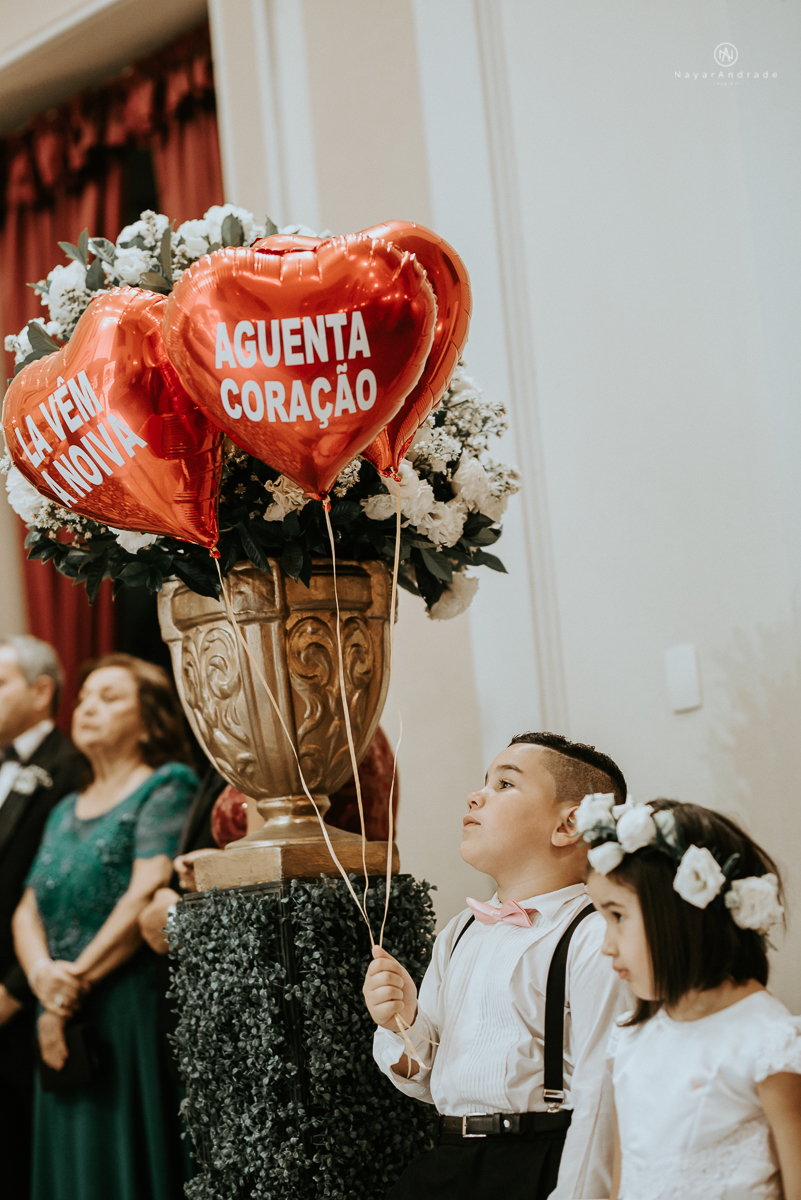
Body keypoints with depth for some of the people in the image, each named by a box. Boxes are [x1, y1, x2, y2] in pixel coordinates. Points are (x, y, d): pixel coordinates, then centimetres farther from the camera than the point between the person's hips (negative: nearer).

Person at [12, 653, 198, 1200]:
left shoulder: (166, 789, -3)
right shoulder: (66, 811, 19)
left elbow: (148, 896, -14)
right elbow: (28, 910, 11)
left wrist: (76, 982, -12)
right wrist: (43, 974, -10)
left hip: (133, 1011, -6)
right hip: (67, 1020, 7)